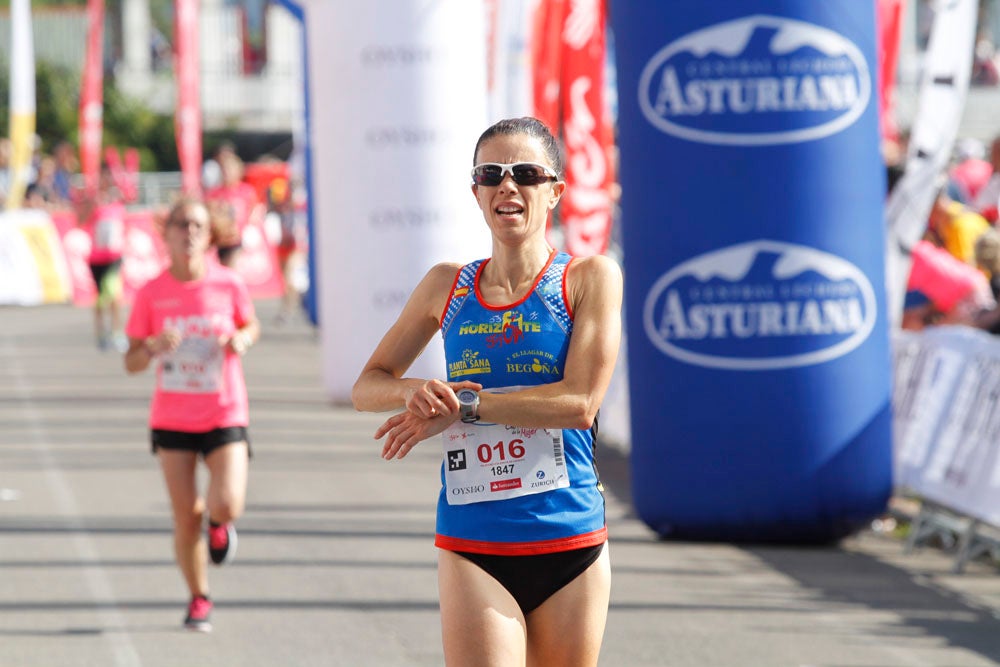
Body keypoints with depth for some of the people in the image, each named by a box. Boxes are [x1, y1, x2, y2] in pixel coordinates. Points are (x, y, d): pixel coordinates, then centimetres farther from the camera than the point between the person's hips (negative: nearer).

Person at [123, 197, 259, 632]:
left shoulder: (228, 285, -6)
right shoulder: (151, 294, -5)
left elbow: (250, 325, 14)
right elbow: (131, 362, 0)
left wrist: (242, 339, -9)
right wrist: (153, 349, -22)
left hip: (225, 416, -1)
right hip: (172, 420, 1)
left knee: (227, 507, -18)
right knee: (186, 517, 0)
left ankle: (217, 523, 21)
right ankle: (199, 600, 22)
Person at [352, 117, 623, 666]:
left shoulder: (591, 278, -1)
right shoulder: (447, 286, 8)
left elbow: (580, 402, -13)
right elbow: (366, 388, 14)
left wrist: (463, 404, -17)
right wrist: (414, 392, -9)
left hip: (569, 544, 0)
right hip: (472, 550, 0)